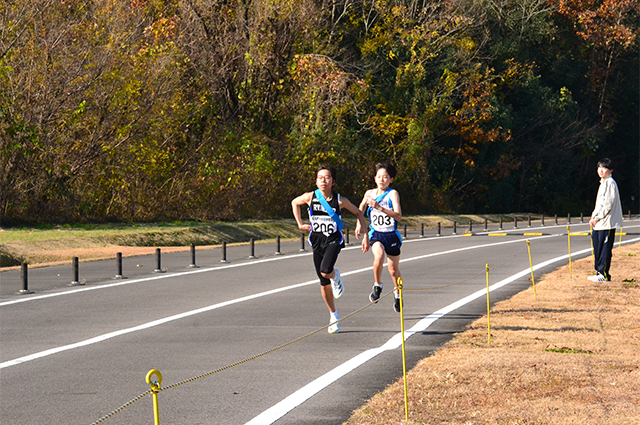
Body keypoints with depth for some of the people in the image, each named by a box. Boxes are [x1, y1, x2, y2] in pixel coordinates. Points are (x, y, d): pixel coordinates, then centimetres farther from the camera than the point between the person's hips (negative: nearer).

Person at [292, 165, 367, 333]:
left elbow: (358, 213, 7)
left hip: (333, 240, -2)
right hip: (317, 241, 2)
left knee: (326, 272, -28)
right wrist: (300, 224, 9)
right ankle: (334, 316, 24)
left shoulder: (340, 201, -9)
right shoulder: (310, 197, -6)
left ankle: (335, 276, 11)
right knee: (324, 283, 6)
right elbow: (294, 203, 15)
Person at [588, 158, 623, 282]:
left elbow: (608, 204, -17)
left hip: (607, 222, -10)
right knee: (597, 248, 11)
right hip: (598, 223, 10)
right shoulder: (603, 183, 18)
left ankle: (604, 274, -3)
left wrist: (598, 218, -13)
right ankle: (599, 272, 18)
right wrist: (593, 218, 13)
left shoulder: (610, 183, -11)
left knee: (605, 248, -6)